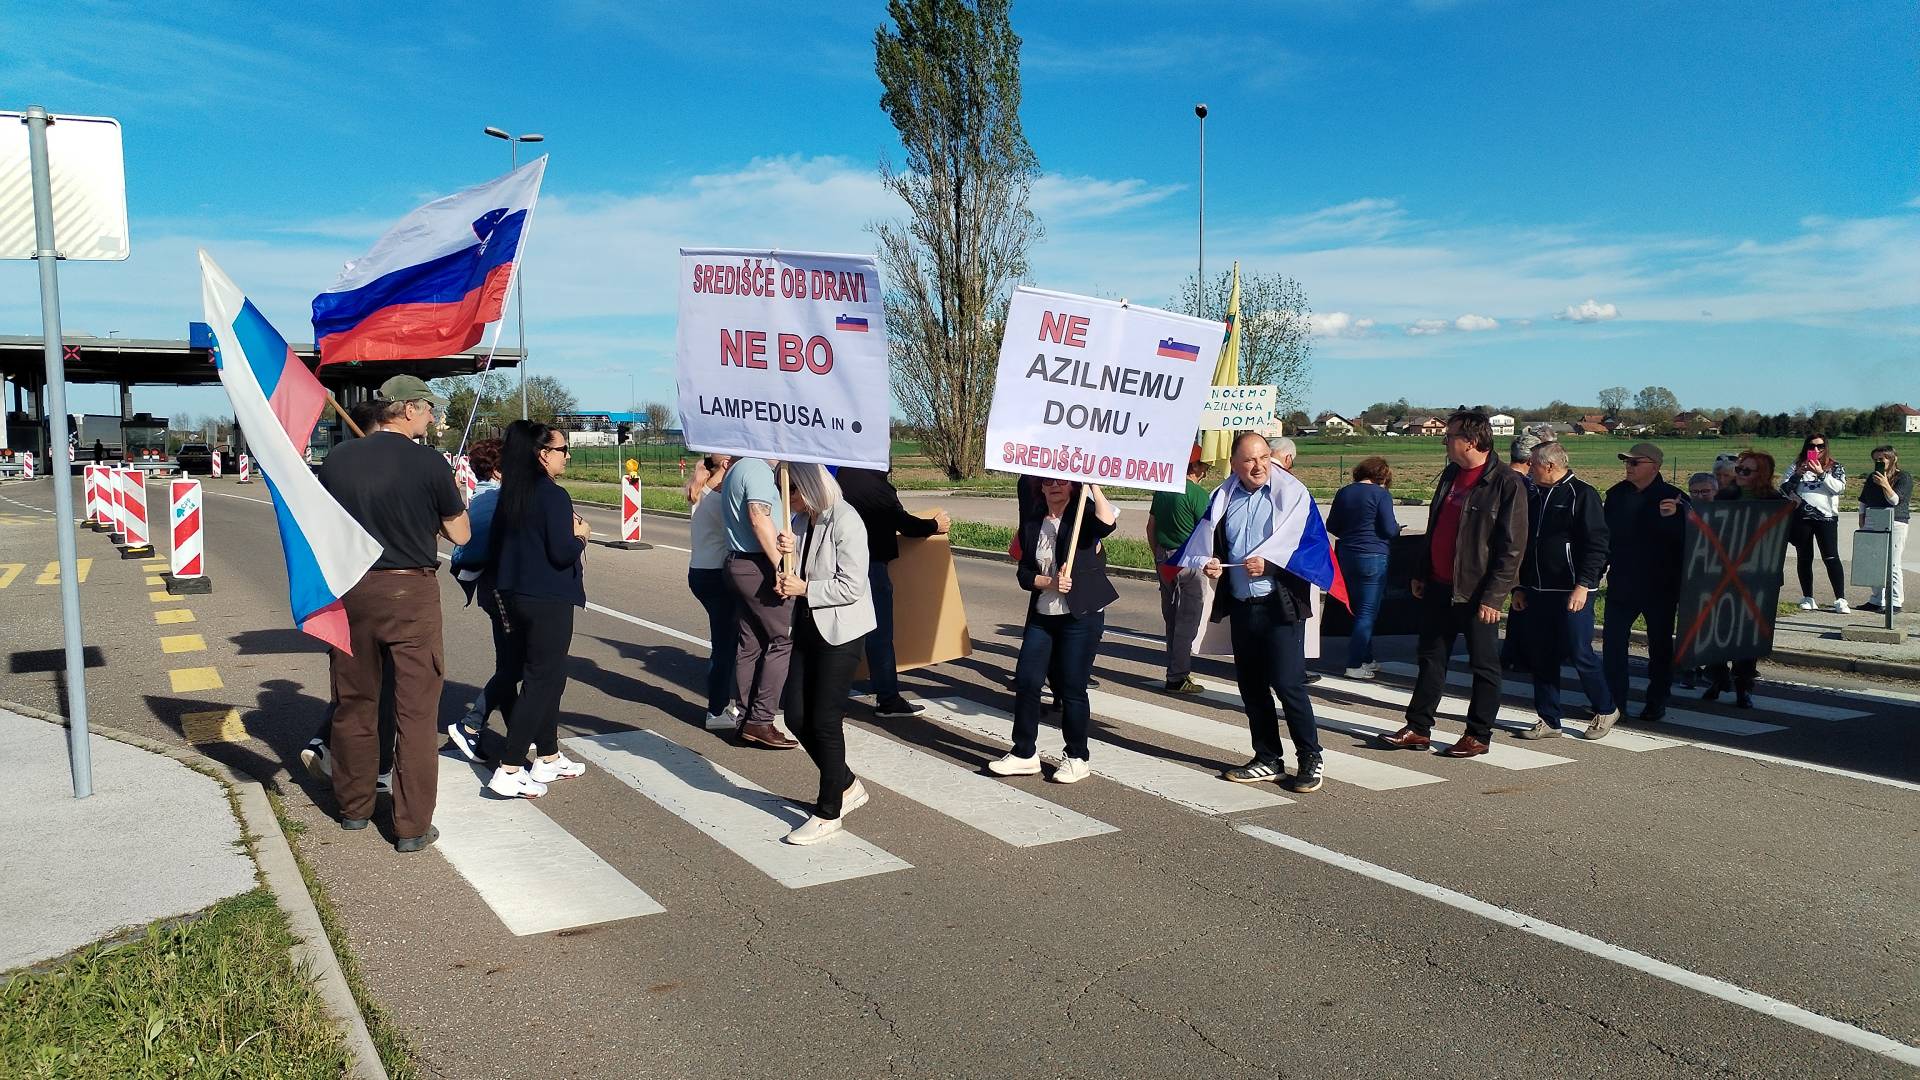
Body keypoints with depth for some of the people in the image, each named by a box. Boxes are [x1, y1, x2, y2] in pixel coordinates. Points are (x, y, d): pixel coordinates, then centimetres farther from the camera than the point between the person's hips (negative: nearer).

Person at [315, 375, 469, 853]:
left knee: (355, 703, 17)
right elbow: (460, 534, -1)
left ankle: (354, 807, 31)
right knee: (416, 710, 2)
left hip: (351, 591, 4)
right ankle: (412, 826, 5)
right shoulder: (429, 463, -10)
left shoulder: (338, 459, 2)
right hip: (410, 591, -4)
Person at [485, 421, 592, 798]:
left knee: (550, 676, 18)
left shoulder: (510, 494, 9)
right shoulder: (553, 496, -17)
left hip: (516, 595, 9)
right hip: (549, 600, -9)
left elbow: (499, 543, 15)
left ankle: (548, 757, 26)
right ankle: (509, 770, -3)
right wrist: (580, 536, -2)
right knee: (541, 681, -2)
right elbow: (561, 553, -22)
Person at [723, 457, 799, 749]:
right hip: (759, 566, -10)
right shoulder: (757, 468, -11)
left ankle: (746, 719, 13)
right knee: (783, 640, -5)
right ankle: (760, 721, -5)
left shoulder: (735, 471, 20)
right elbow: (759, 518, -21)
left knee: (750, 644, 10)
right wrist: (780, 566, -24)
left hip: (738, 564, 10)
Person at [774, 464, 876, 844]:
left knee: (824, 721, -2)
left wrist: (804, 589, -15)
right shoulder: (802, 520, 8)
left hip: (840, 632, -8)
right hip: (808, 627, 8)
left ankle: (829, 813, 13)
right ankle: (847, 786, 28)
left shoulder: (844, 521, -16)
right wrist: (789, 553, -6)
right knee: (797, 717, 8)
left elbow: (852, 586, -20)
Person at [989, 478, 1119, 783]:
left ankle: (1076, 758, 16)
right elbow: (1024, 574, 5)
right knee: (1026, 681, 2)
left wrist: (1093, 484, -22)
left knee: (1072, 687, 1)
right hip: (1041, 617, 5)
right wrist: (1050, 582, -14)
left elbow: (1106, 523, -28)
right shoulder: (1032, 527, 10)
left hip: (1082, 617, -5)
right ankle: (1024, 753, 16)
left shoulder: (1082, 516, -4)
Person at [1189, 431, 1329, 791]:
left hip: (1280, 607, -5)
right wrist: (1208, 564, -1)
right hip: (1241, 607, 6)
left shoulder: (1292, 493, -5)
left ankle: (1310, 760, 9)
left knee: (1288, 684, -6)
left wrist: (1269, 566, -18)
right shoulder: (1224, 497, 9)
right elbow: (1209, 545, 20)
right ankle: (1268, 759, 24)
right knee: (1251, 686, 11)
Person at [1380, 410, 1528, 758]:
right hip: (1439, 586, 7)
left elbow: (1512, 547, -16)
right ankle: (1418, 729, 19)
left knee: (1484, 664, 5)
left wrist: (1493, 596, -19)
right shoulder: (1450, 474, 10)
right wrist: (1420, 573, 15)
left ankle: (1479, 735, 15)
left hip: (1476, 592, -7)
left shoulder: (1507, 484, -14)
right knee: (1431, 658, 11)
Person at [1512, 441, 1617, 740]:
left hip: (1572, 593, -7)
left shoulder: (1582, 494, -7)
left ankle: (1605, 710, 18)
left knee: (1579, 655, -2)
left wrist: (1583, 585, -20)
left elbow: (1596, 545, -13)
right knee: (1540, 658, 7)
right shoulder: (1534, 497, 15)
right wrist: (1521, 587, 17)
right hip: (1538, 592, 7)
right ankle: (1548, 720, 15)